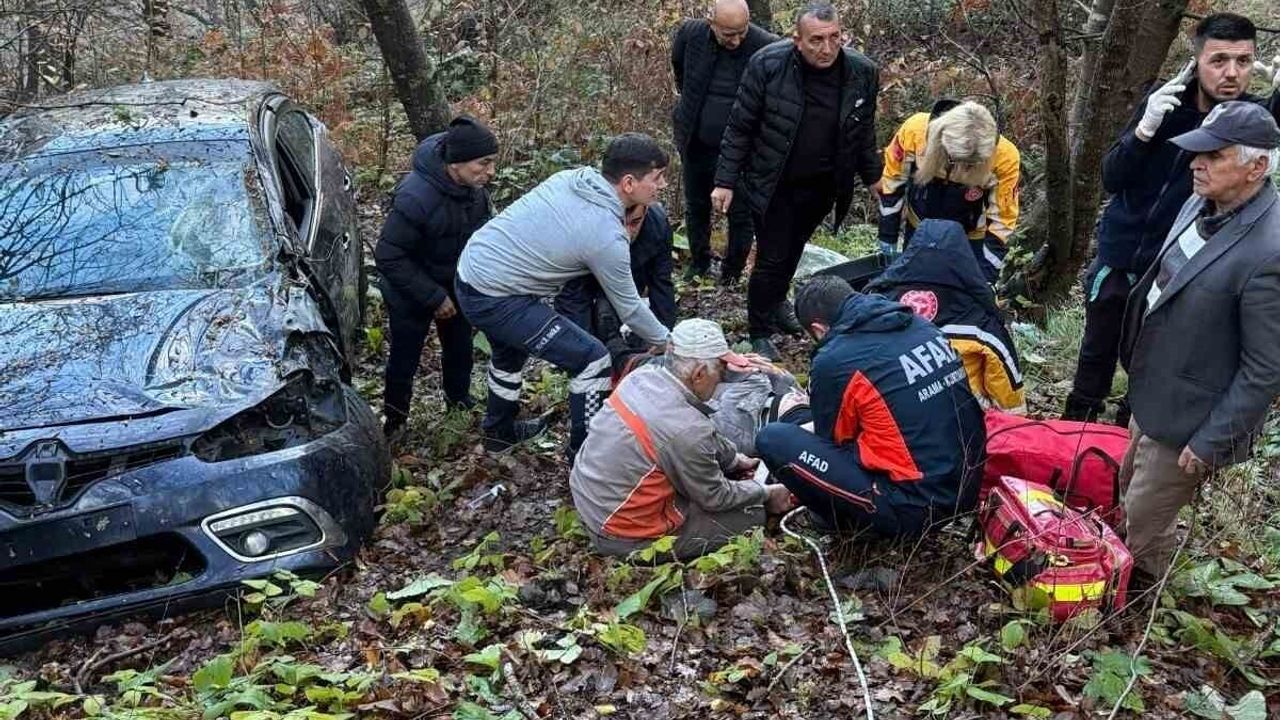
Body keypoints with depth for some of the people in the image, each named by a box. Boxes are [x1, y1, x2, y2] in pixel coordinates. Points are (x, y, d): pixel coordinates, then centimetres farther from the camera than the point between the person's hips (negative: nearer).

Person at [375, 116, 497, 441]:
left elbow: (480, 228, 4)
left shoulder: (474, 186, -17)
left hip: (456, 283, 6)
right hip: (411, 292, -6)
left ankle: (459, 398, 46)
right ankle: (395, 419, 31)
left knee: (460, 346, 22)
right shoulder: (415, 196, -37)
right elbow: (389, 257, -30)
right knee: (405, 357, 10)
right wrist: (434, 297, -27)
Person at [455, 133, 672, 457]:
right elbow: (629, 307, -7)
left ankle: (499, 430, 56)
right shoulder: (607, 236, -20)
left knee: (510, 350, 35)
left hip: (470, 270, 9)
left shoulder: (569, 177, 0)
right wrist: (666, 340, 9)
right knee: (593, 361, -2)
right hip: (496, 300, -9)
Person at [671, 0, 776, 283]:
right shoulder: (690, 34, -11)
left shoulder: (765, 46, -21)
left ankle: (733, 270, 24)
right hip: (696, 142, 3)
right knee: (696, 206, 19)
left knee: (740, 213, 5)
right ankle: (699, 262, 39)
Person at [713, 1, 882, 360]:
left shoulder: (862, 72, -11)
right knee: (771, 259, 0)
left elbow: (864, 132, 6)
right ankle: (759, 334, 20)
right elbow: (740, 127, -12)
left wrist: (873, 177, 15)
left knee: (793, 249, 21)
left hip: (821, 186, 4)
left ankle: (777, 302, 48)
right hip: (772, 185, -3)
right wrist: (725, 181, -11)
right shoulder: (767, 65, -20)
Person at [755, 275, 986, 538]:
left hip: (914, 512, -8)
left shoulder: (832, 361, -12)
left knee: (772, 439, -6)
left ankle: (851, 523, 5)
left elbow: (831, 441, 4)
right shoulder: (920, 324, 8)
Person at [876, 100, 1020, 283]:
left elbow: (1001, 220, -18)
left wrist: (986, 278, -19)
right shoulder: (915, 131, -29)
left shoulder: (1004, 156, -31)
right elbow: (892, 182, -11)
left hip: (969, 241, -1)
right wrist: (888, 239, -4)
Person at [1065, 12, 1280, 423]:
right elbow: (1111, 179, -10)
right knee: (1096, 356, 13)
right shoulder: (1164, 103, -7)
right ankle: (1074, 428, 31)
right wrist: (1145, 128, -27)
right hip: (1118, 258, 1)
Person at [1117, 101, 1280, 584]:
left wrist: (1210, 441, -18)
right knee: (1131, 488, 28)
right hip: (1151, 394, 8)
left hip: (1189, 419, -8)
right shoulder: (1202, 204, -5)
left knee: (1144, 525, 11)